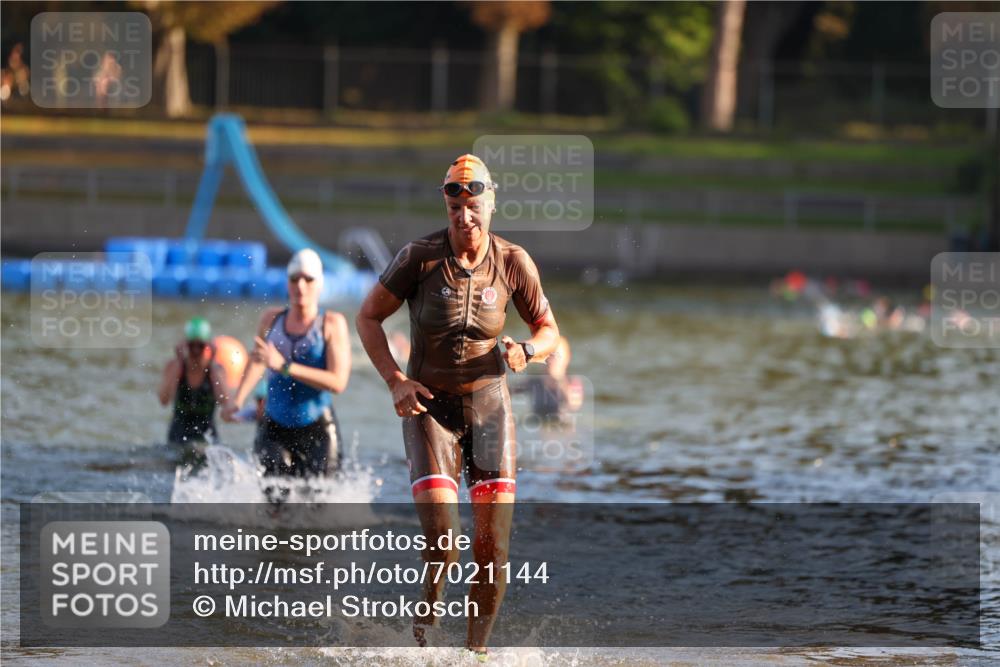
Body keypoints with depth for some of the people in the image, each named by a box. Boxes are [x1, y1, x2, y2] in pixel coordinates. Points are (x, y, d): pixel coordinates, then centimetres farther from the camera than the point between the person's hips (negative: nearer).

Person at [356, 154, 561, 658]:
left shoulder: (513, 262, -5)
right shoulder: (420, 257, -11)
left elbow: (548, 330, 7)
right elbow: (368, 317, 0)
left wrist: (526, 351, -16)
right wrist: (395, 380, -11)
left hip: (488, 402, 2)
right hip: (429, 406, -2)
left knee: (493, 544, -4)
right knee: (442, 542, -15)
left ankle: (478, 648, 11)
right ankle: (428, 612, 17)